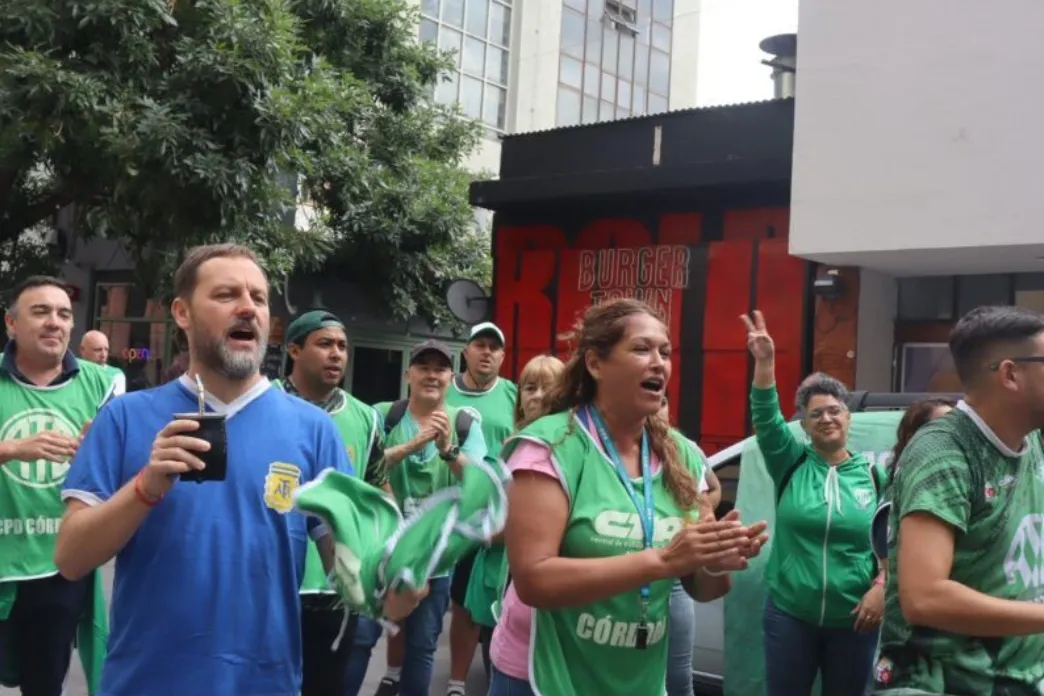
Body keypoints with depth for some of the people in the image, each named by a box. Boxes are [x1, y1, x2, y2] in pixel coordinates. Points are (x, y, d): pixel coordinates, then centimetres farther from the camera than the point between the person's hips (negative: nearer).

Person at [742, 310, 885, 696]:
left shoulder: (873, 475, 3)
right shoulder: (791, 464, 0)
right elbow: (766, 417, -15)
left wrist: (880, 588, -9)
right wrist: (765, 363, -27)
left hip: (853, 619, 1)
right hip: (789, 614, -1)